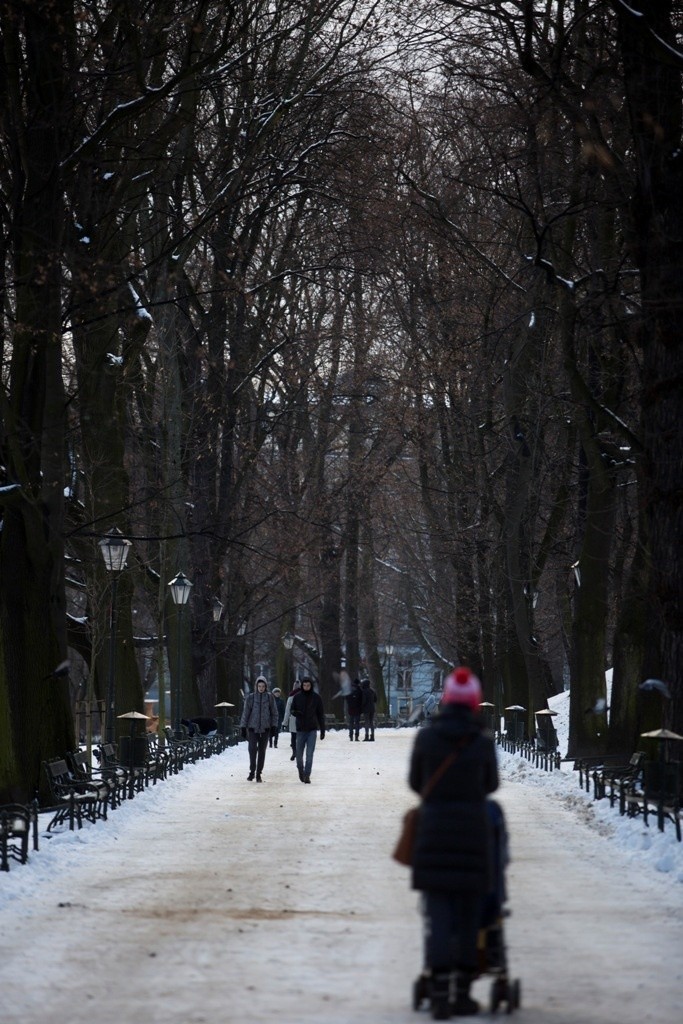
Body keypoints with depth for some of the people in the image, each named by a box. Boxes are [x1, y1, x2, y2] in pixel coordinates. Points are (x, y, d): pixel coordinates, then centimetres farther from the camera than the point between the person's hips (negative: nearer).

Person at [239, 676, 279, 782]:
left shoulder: (270, 697, 2)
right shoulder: (251, 697, 1)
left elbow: (274, 712, 7)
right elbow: (245, 712, 4)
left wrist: (273, 726, 0)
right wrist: (243, 728, 1)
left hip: (265, 728, 1)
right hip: (253, 727, -1)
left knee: (262, 751, 3)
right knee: (252, 749, -12)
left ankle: (259, 773, 10)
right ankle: (252, 771, 3)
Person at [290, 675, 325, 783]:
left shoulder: (316, 697, 1)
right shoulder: (297, 697, 2)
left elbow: (321, 715, 5)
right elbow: (292, 710, 11)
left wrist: (322, 730, 4)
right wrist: (296, 713, -15)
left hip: (312, 730, -1)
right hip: (300, 729, 1)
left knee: (309, 754, -9)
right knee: (299, 754, 6)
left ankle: (307, 775, -8)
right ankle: (301, 771, 30)